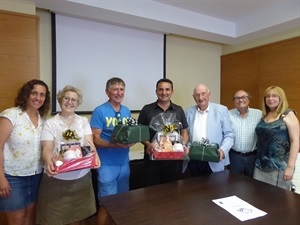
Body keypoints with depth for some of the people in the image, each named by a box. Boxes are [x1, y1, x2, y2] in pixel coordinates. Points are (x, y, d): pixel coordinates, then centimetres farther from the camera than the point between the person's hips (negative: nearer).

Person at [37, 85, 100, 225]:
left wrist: (95, 155, -27)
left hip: (81, 177, 2)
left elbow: (89, 143, -5)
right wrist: (48, 161, -31)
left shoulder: (83, 121, 5)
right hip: (56, 179, -2)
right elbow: (47, 149, -9)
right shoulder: (50, 123, 0)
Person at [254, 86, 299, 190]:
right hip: (260, 166, 5)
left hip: (279, 167, -5)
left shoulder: (288, 115, -5)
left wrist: (290, 167, -16)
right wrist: (258, 162, 7)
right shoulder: (264, 116, 11)